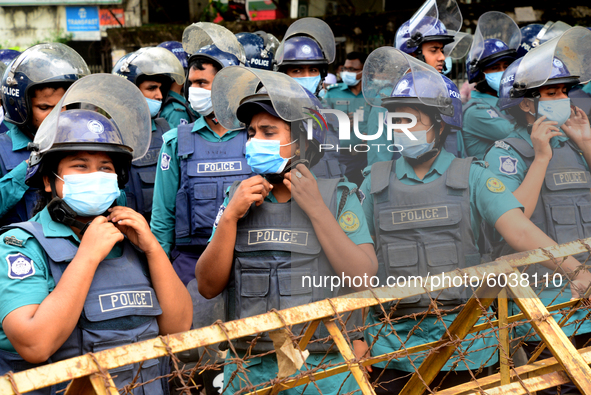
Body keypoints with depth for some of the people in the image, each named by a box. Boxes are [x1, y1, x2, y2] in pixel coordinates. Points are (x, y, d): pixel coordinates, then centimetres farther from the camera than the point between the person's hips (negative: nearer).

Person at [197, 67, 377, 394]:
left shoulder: (337, 197, -2)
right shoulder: (238, 196, 6)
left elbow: (364, 280, -13)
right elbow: (208, 287, 0)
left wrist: (316, 209, -14)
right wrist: (230, 216, -11)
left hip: (323, 368, -2)